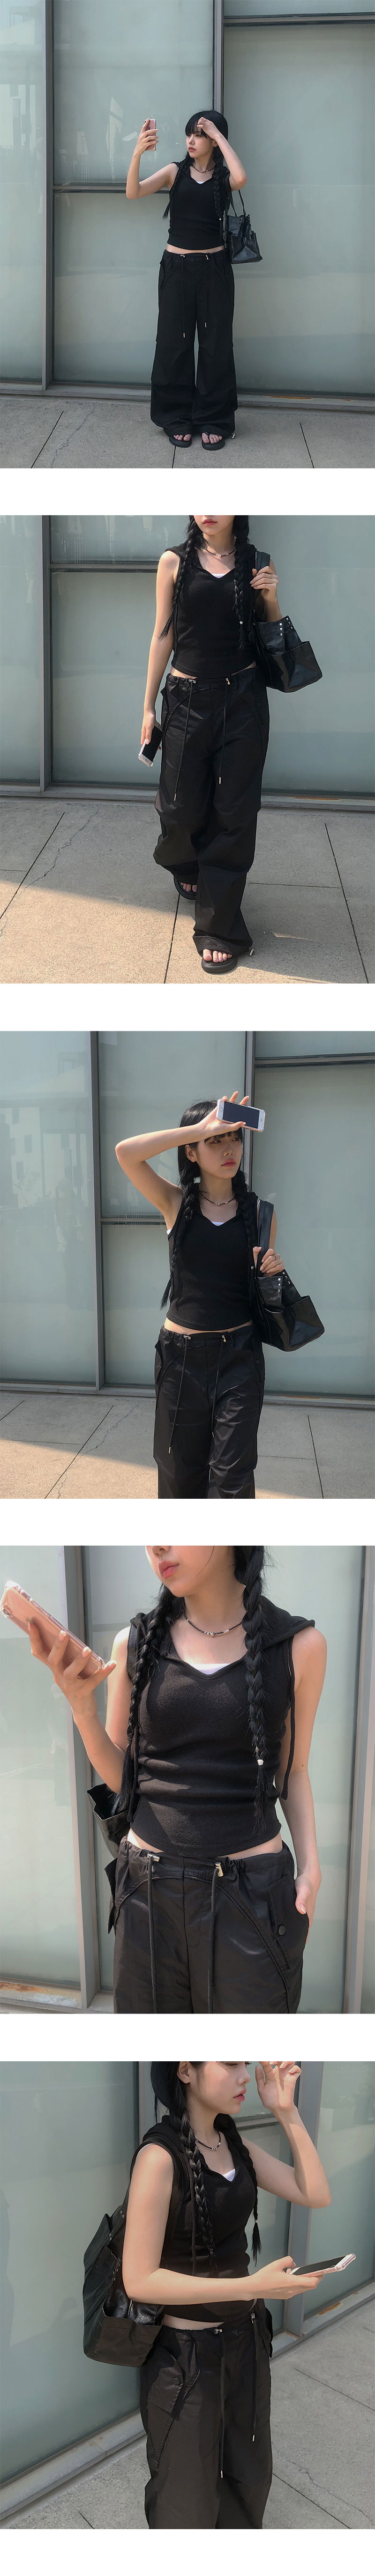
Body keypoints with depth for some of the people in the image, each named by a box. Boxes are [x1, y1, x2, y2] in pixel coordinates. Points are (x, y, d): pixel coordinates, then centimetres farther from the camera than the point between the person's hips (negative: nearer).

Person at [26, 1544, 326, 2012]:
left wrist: (310, 1867, -4)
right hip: (149, 1887, 2)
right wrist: (81, 1705, -9)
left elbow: (293, 1771, 8)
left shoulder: (300, 1647, -3)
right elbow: (117, 1777, 7)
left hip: (251, 1894, -2)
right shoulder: (135, 1644, 1)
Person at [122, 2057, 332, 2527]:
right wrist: (254, 2286, -29)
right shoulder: (160, 2157, -25)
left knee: (250, 2479, 26)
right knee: (188, 2506, 12)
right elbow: (140, 2279, -26)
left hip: (244, 2338, 7)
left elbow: (317, 2195, -4)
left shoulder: (234, 2144, -2)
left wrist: (286, 2112, -14)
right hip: (185, 2353, -7)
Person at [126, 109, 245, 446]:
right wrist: (138, 153, -26)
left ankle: (214, 420, 14)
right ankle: (177, 418, 16)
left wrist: (219, 136, -16)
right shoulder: (176, 171, 4)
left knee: (215, 343, 4)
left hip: (214, 269, -1)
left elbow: (241, 178, -24)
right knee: (174, 343, 4)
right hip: (177, 267, 1)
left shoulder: (222, 177, 1)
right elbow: (133, 192, -9)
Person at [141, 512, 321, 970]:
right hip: (188, 699, 0)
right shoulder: (175, 562, -1)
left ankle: (219, 928, 8)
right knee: (182, 809, 5)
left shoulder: (257, 564, 3)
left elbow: (271, 635, 13)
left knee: (234, 813, 0)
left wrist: (271, 599, -7)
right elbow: (163, 635, 4)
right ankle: (185, 866, 42)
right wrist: (149, 704, 4)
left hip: (243, 700, 0)